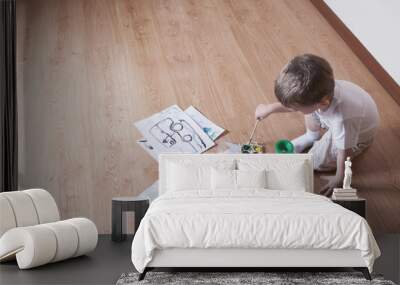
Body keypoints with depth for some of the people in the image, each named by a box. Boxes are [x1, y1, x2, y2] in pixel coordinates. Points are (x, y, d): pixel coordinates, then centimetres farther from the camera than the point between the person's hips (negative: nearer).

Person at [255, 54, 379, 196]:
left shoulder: (343, 120, -49)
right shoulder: (319, 91, -33)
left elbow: (344, 152, -31)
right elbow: (293, 102, -9)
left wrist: (339, 179, -17)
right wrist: (270, 108, 0)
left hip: (358, 135, -5)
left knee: (317, 162, -6)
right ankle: (312, 137, 22)